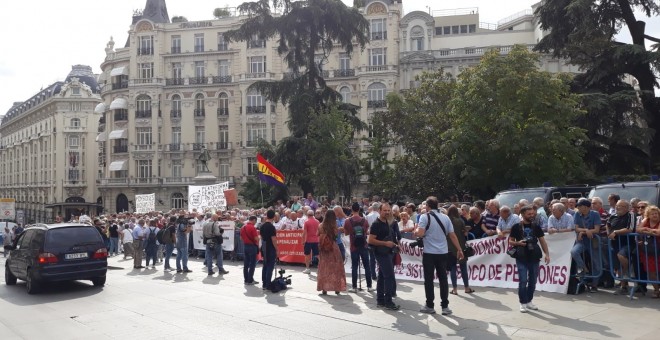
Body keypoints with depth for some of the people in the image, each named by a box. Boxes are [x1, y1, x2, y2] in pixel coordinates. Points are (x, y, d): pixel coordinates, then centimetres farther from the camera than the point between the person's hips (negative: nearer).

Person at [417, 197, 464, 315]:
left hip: (429, 253, -4)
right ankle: (445, 306, 8)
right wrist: (459, 249, 11)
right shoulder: (445, 217, 6)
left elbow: (420, 233, -18)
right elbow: (452, 235, 5)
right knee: (443, 279, 8)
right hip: (443, 253, 4)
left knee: (429, 280, 5)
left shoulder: (424, 217, -7)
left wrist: (415, 232, 4)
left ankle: (430, 306, 11)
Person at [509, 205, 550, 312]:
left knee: (532, 281, 9)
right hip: (521, 258, -3)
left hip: (534, 257, 3)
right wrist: (518, 243, -17)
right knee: (523, 281, -4)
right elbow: (510, 241, 4)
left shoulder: (536, 226, 7)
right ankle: (523, 303, 5)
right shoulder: (516, 227, -1)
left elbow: (542, 241, 7)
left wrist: (547, 254, -4)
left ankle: (529, 301, 23)